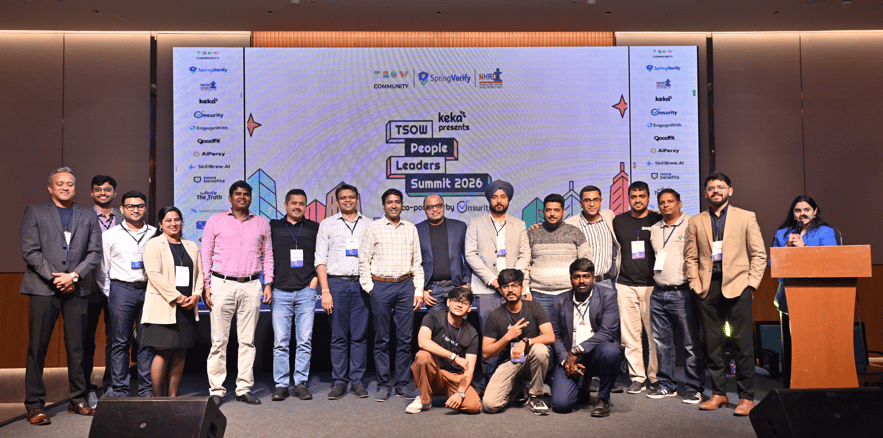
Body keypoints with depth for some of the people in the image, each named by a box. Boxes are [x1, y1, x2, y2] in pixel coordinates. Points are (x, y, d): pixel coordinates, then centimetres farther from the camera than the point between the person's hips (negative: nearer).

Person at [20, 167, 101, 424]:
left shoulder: (89, 217, 15)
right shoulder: (35, 212, 9)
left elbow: (94, 253, 7)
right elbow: (30, 251, -1)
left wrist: (74, 276, -7)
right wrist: (53, 277, -10)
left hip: (77, 289, 2)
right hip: (43, 288, -2)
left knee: (77, 347, 4)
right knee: (37, 347, 0)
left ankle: (78, 400, 13)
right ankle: (34, 405, 7)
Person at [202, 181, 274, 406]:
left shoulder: (262, 223, 13)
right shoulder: (215, 221, 8)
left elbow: (267, 256, 15)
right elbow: (206, 254, 6)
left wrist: (268, 284, 6)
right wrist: (206, 285, -1)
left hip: (251, 286, 2)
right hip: (222, 284, -2)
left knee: (247, 340, 4)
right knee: (219, 340, -2)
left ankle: (244, 389, 11)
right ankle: (216, 389, 7)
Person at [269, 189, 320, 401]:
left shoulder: (314, 228, 11)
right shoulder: (273, 227, 9)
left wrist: (316, 277, 5)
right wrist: (269, 281, 5)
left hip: (306, 291, 1)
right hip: (280, 292, 0)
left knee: (305, 341, 1)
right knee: (280, 342, 0)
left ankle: (301, 383, 10)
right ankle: (281, 384, 8)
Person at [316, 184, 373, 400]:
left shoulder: (368, 225, 13)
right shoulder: (327, 224, 10)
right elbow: (320, 260, 5)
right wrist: (325, 291, -5)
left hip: (362, 283, 1)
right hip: (336, 283, -1)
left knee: (360, 335, 1)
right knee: (338, 336, 1)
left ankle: (357, 380, 9)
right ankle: (339, 382, 9)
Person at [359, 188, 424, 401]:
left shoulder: (411, 229, 12)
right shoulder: (373, 228, 5)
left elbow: (417, 262, 13)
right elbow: (364, 261, 3)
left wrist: (419, 291, 7)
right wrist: (369, 287, -4)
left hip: (405, 285, 2)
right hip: (381, 286, -2)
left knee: (405, 338, 3)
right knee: (382, 339, 3)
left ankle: (402, 383, 12)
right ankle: (383, 384, 11)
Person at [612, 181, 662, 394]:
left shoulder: (658, 221, 4)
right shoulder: (618, 221, 10)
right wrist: (615, 275, 16)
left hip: (652, 285, -2)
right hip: (626, 286, 2)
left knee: (655, 333, 0)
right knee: (630, 335, 2)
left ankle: (655, 376, 13)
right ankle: (637, 377, 10)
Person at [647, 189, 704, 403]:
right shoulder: (654, 229, 16)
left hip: (683, 293, -6)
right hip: (659, 293, 6)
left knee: (691, 343, -2)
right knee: (662, 342, 11)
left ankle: (693, 387, 9)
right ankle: (666, 385, 21)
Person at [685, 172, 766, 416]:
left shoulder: (746, 218, 8)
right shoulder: (696, 222, 14)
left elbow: (759, 254, 5)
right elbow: (690, 257, 13)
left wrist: (751, 284, -4)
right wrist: (696, 284, 1)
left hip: (737, 286, -2)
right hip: (708, 288, 2)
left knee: (742, 344, -3)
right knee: (712, 344, 5)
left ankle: (746, 397, 7)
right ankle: (719, 394, 17)